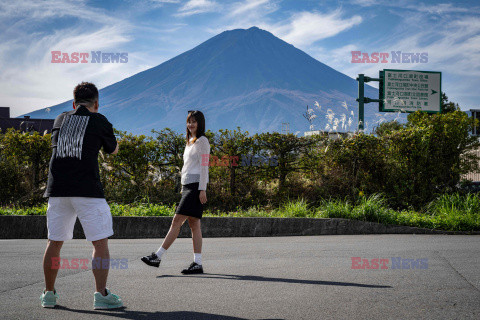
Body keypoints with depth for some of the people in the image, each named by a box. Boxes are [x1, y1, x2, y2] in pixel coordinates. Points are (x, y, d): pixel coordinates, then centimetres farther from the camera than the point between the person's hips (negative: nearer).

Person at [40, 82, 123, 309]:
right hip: (87, 189, -4)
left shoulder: (60, 120, 13)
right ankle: (101, 294, -10)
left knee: (54, 242, 13)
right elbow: (113, 150, 17)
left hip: (57, 189, 5)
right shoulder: (99, 121, 2)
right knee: (100, 242, -1)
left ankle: (49, 293, 20)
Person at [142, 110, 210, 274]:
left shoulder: (202, 141, -4)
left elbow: (204, 166, -11)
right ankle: (197, 263, 0)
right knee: (194, 224, 3)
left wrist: (202, 189, -16)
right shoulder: (190, 142, 22)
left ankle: (158, 256, -14)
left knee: (177, 221, -12)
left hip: (196, 187, -9)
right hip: (187, 186, 9)